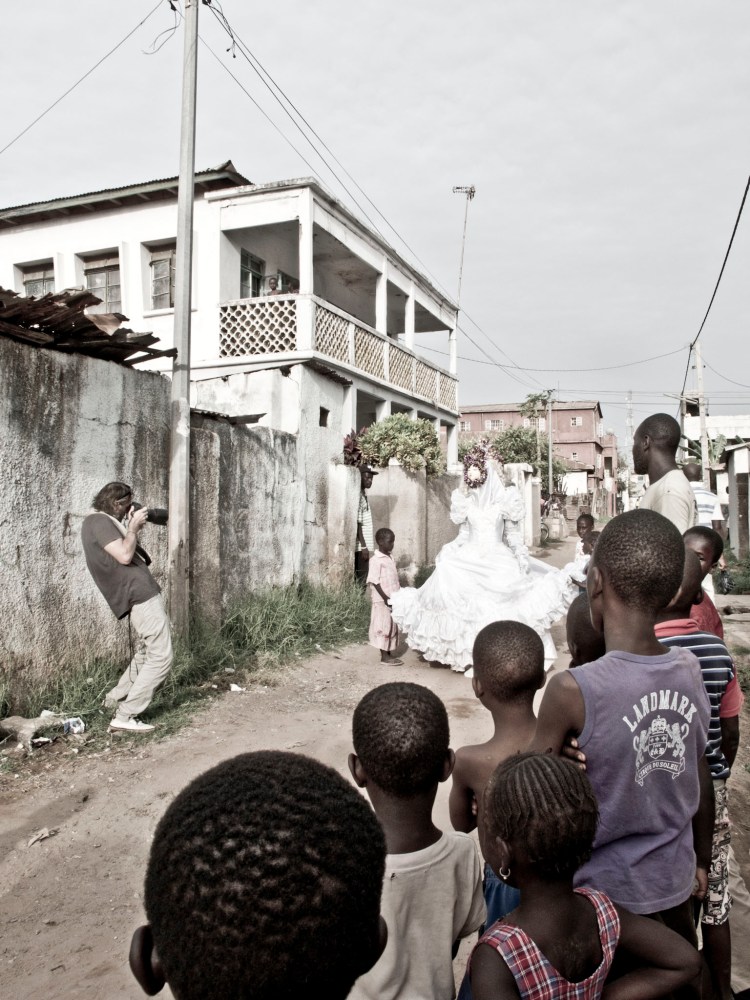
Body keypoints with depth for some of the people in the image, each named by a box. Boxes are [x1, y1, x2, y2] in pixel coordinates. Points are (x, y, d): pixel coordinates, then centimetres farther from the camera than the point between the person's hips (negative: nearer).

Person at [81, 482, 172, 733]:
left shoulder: (98, 522, 20)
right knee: (160, 658, -9)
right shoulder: (99, 521, -11)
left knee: (144, 655, 22)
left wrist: (132, 528, 10)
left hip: (137, 596, 11)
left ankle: (116, 700, 24)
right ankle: (125, 717, -7)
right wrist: (133, 527, -10)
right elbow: (124, 555, -22)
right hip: (141, 595, -11)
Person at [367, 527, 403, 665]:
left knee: (392, 627, 12)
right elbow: (374, 581, -18)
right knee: (383, 627, -1)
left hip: (393, 600, 8)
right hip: (382, 601, -8)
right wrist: (385, 598, -21)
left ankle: (389, 653, 21)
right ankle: (384, 656, 7)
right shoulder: (376, 560, -14)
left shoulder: (390, 558, 12)